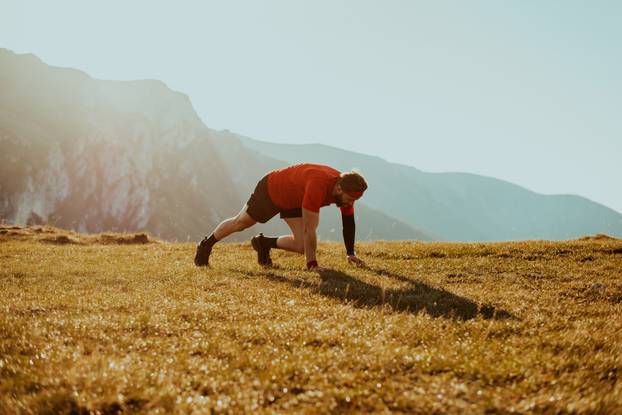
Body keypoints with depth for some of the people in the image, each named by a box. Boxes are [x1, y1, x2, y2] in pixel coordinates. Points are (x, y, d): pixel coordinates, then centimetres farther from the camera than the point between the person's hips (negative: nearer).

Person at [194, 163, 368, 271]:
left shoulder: (346, 189, -22)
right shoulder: (317, 187, -45)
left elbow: (348, 222, -8)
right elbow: (309, 229, -41)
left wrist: (351, 253, -10)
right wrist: (312, 264, -37)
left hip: (294, 200, 6)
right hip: (271, 190, -6)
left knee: (301, 246, -6)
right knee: (240, 222, 14)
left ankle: (265, 243, 20)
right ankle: (206, 245, 40)